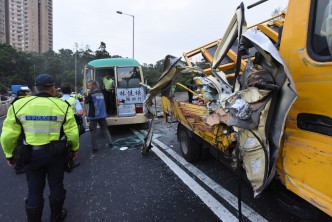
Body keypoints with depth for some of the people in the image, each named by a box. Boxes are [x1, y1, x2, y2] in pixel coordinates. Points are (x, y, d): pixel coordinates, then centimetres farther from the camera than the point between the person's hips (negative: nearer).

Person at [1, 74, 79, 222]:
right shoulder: (62, 106, -10)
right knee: (56, 186, 19)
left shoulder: (18, 105, -8)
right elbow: (72, 133, -9)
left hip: (32, 155, 1)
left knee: (34, 190, 18)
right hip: (56, 154, 0)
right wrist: (75, 148, 8)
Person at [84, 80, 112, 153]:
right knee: (105, 129, 15)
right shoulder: (101, 93, 9)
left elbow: (86, 101, 2)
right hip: (102, 115, 6)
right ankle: (110, 143, 15)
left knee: (93, 131, 2)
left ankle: (94, 148, 4)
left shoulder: (91, 94, -12)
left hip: (94, 116, -6)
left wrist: (84, 99, 22)